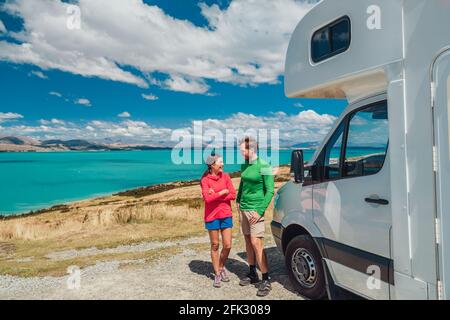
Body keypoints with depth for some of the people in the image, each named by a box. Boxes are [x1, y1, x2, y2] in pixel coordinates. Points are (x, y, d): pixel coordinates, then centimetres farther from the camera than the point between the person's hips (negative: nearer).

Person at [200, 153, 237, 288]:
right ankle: (217, 274, 22)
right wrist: (222, 193, -13)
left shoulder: (225, 176, 2)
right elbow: (207, 198, -19)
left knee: (227, 245, 3)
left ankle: (221, 267, 29)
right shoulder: (205, 179, -7)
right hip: (212, 216, -3)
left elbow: (233, 195, -5)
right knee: (215, 245, 7)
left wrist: (215, 195, -12)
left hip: (226, 215, 3)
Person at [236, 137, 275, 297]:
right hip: (243, 209, 7)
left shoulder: (263, 167, -11)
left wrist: (260, 211, -15)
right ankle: (252, 274, 24)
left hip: (255, 210, -7)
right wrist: (238, 201, 13)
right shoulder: (244, 166, 9)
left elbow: (270, 191, -11)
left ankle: (266, 280, 2)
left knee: (257, 243, -8)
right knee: (248, 241, 12)